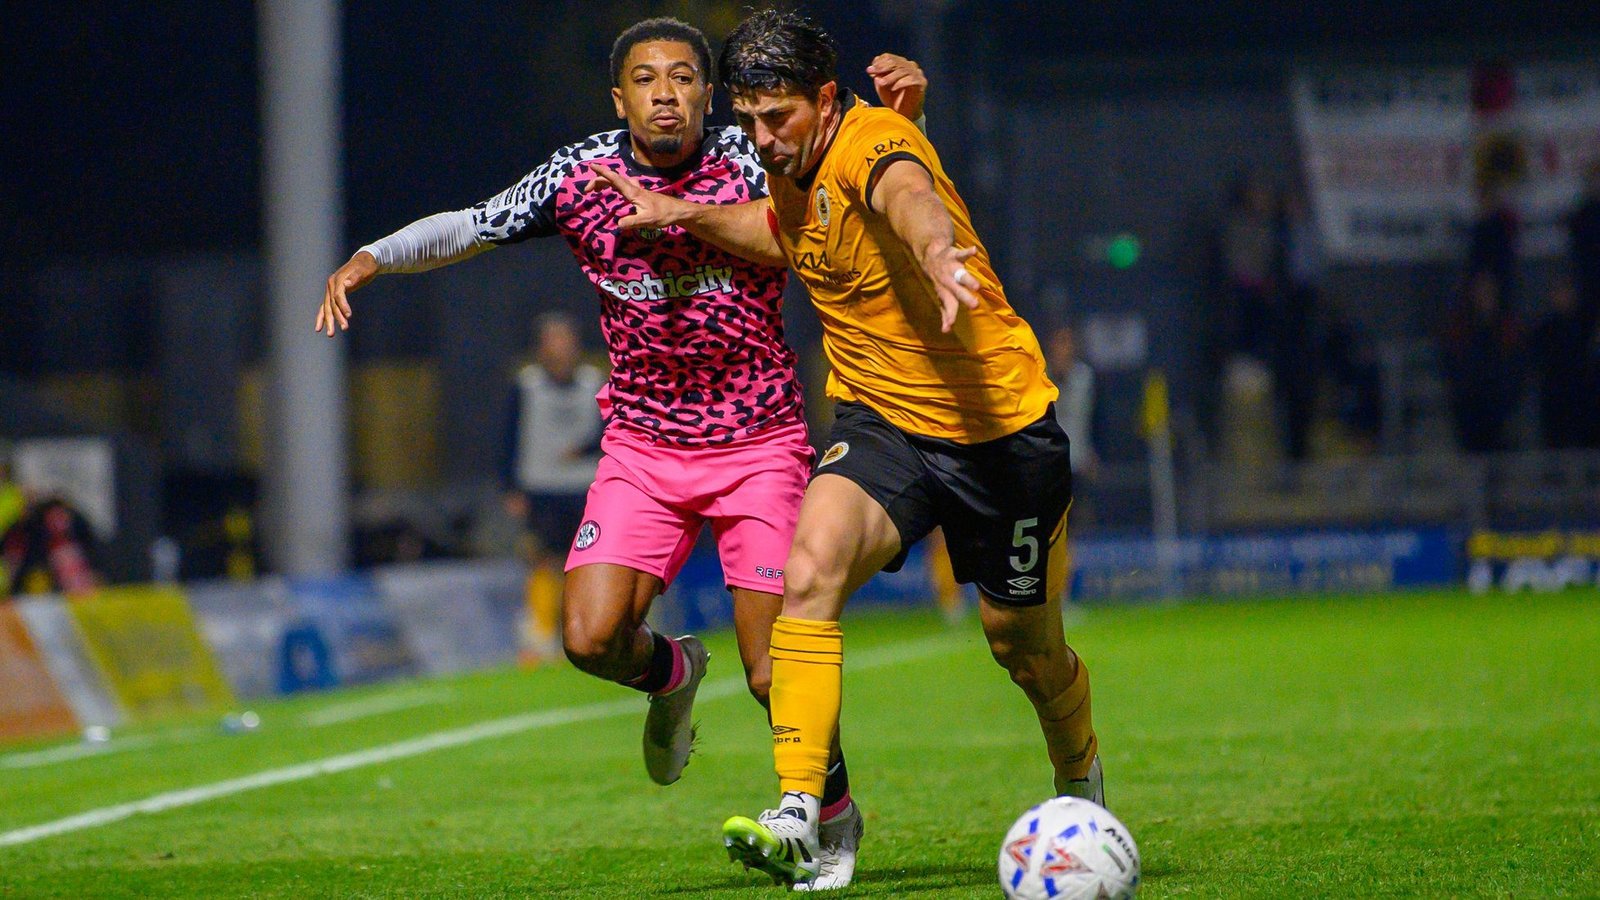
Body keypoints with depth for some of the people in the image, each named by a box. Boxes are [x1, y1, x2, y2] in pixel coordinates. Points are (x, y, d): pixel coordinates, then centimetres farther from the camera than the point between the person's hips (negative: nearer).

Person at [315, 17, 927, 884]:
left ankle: (833, 815, 23)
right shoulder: (580, 176, -6)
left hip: (758, 445, -2)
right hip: (642, 445, 2)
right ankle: (671, 674, 23)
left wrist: (904, 112, -39)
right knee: (591, 638, -15)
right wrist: (372, 257, -11)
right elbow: (470, 227, 4)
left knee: (772, 672, -7)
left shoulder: (753, 165, -14)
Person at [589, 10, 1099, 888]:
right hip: (880, 421, 5)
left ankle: (1081, 785, 43)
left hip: (998, 427, -5)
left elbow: (909, 195, -49)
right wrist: (686, 215, 14)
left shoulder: (873, 142, -23)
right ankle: (801, 821, -30)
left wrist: (936, 252, -71)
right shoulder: (794, 170, 1)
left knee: (1023, 645, 10)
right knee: (808, 572, -24)